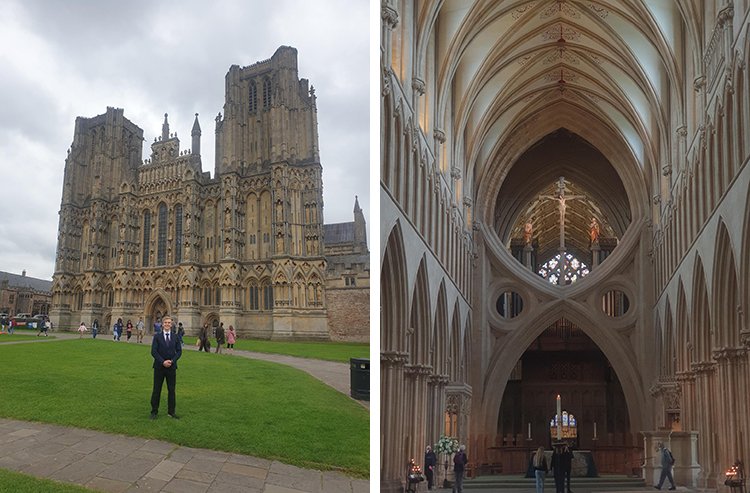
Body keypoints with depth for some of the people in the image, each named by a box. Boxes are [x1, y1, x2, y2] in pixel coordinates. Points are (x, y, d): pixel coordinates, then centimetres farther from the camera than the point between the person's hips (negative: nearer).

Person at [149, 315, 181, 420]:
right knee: (156, 390, 3)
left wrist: (172, 361, -12)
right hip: (159, 367, -2)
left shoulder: (175, 337, 6)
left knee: (171, 390, 6)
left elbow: (179, 351, 3)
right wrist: (163, 362, -16)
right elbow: (153, 351, -7)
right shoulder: (157, 336, 0)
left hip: (171, 367, 2)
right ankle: (154, 411, 12)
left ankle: (171, 412, 14)